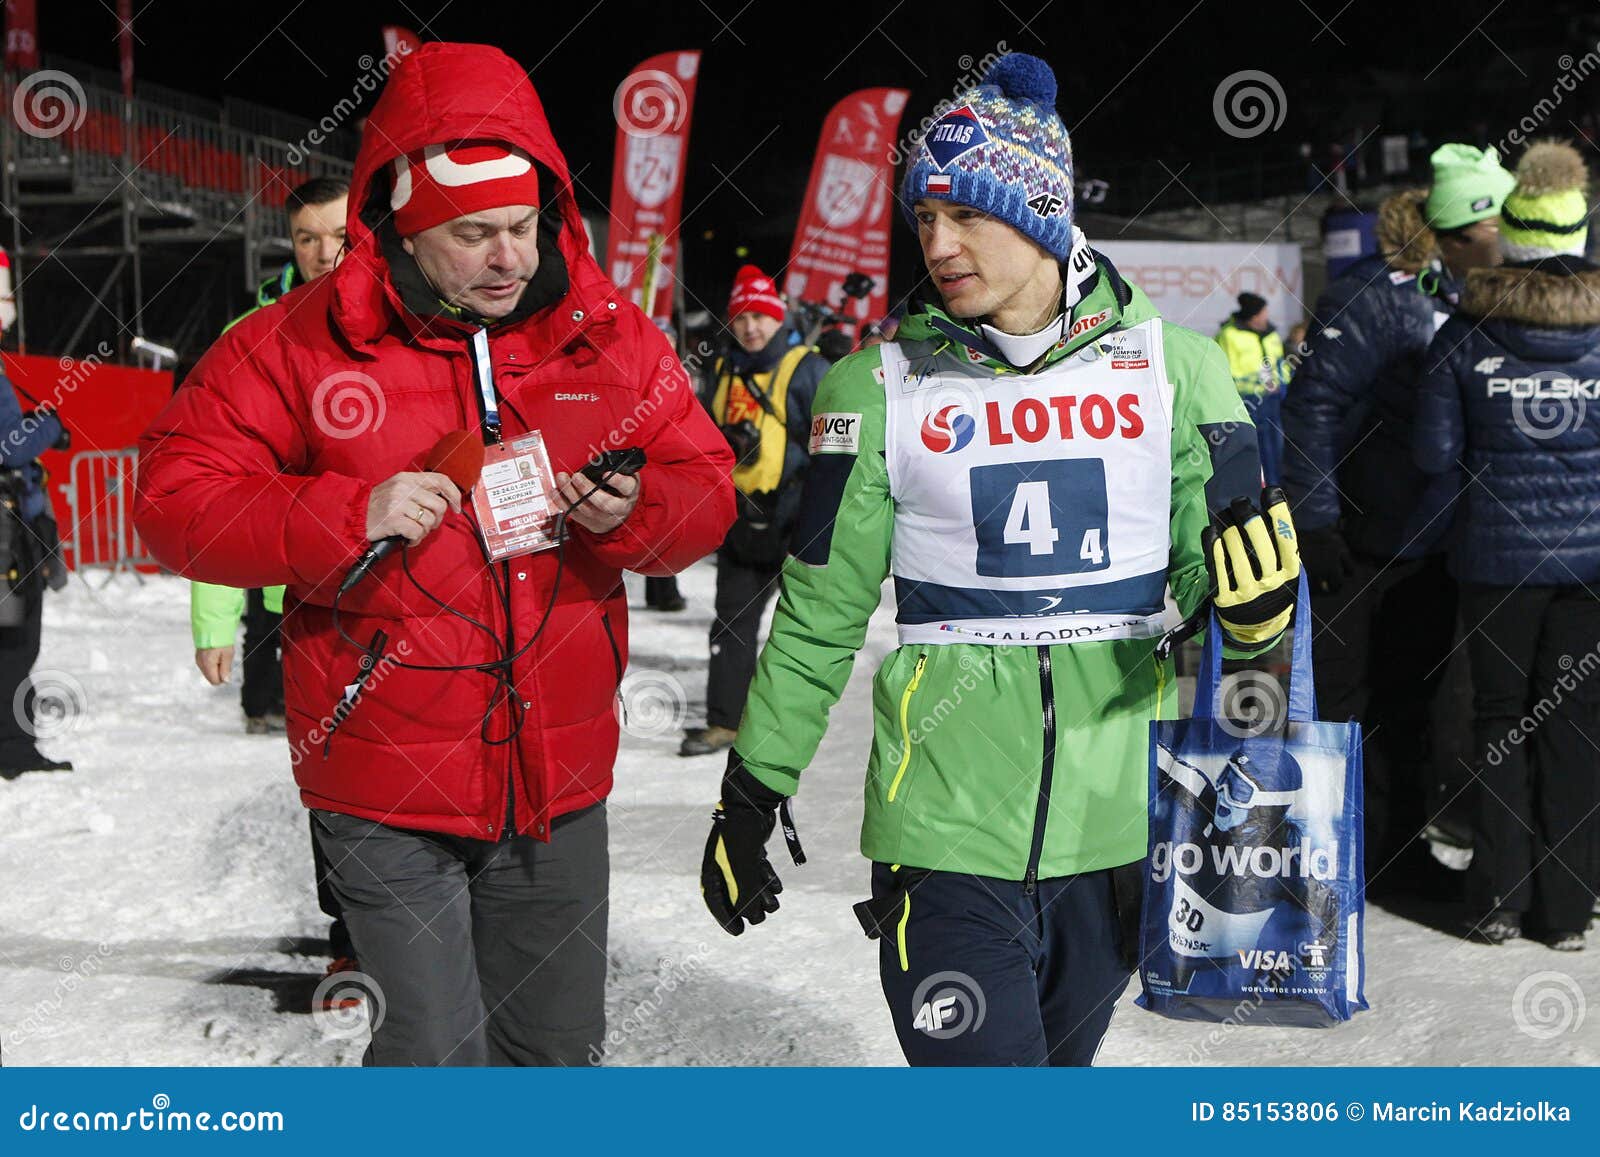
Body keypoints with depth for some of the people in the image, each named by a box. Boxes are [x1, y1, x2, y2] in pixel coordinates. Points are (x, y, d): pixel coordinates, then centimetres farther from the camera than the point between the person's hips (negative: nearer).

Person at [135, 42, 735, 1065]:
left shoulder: (611, 337, 2)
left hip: (559, 778, 4)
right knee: (440, 1054, -5)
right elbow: (175, 497, -7)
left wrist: (631, 511, -16)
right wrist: (350, 517, -21)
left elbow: (707, 487, 8)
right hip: (390, 785, -4)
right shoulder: (300, 347, -7)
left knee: (558, 1044, 18)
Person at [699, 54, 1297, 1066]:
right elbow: (821, 612, 7)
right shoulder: (882, 387, 1)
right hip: (948, 825, -2)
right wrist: (754, 786, 9)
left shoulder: (1174, 366, 2)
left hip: (1120, 821, 2)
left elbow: (1220, 583, 8)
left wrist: (1252, 602, -16)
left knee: (1060, 1060, 17)